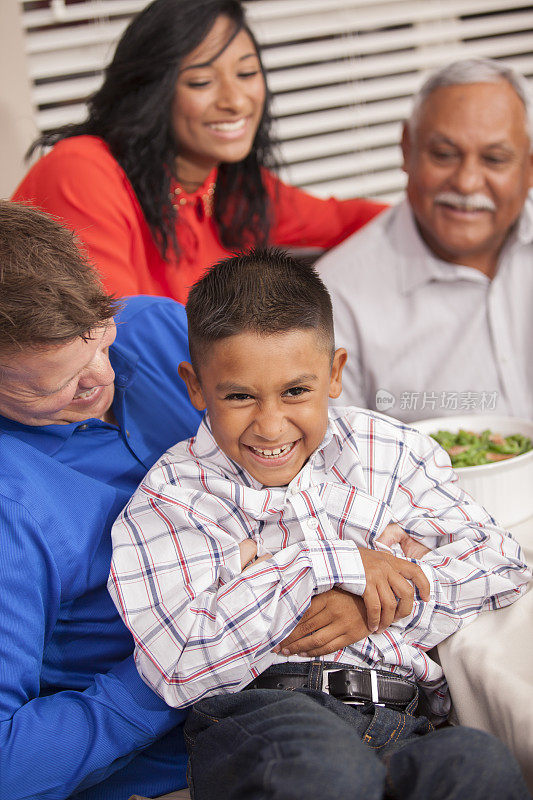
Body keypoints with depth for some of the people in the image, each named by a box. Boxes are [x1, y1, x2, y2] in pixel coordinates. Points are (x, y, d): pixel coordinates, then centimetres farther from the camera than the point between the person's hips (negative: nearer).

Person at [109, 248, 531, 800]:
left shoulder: (390, 451, 16)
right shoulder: (172, 495, 5)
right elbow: (179, 666, -9)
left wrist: (384, 603, -5)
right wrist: (334, 565, -9)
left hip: (398, 716, 3)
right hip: (254, 714, -2)